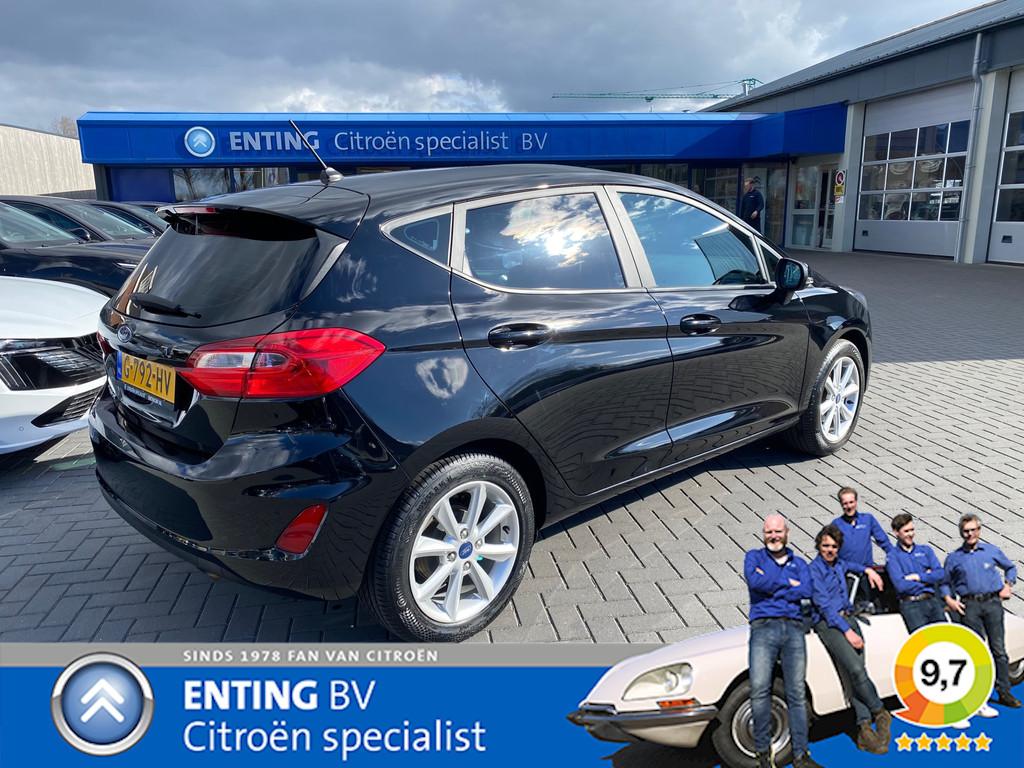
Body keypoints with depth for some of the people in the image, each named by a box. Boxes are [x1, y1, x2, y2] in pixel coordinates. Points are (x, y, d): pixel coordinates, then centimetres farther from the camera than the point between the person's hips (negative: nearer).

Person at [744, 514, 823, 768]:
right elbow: (754, 581, -8)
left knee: (797, 694, -3)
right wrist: (787, 583, 0)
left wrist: (771, 585, -3)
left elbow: (806, 591, -1)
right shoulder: (754, 557, 13)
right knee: (759, 689, -15)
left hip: (794, 628, 2)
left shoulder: (799, 563, 19)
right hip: (763, 627, -2)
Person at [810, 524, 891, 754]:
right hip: (828, 623, -6)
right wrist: (846, 631, -15)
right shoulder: (814, 569, -5)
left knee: (856, 672, -10)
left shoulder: (838, 564, 17)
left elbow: (850, 566, 44)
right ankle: (880, 713, -4)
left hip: (849, 619, 7)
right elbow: (823, 605, -12)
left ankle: (865, 729, -14)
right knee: (855, 670, -23)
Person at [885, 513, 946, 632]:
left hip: (932, 600, 4)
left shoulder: (925, 550, 19)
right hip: (911, 604, -4)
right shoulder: (892, 556, 5)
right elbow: (901, 586, -6)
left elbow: (941, 574, 9)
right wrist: (927, 579, 4)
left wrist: (918, 577, -2)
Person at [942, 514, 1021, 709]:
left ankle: (1004, 693, 9)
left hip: (993, 603, 1)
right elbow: (945, 582, 14)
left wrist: (1007, 586, 9)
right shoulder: (953, 557, 8)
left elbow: (1010, 567, 24)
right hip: (970, 606, -1)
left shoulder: (992, 551, 10)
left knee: (998, 649, 2)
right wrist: (949, 599, 0)